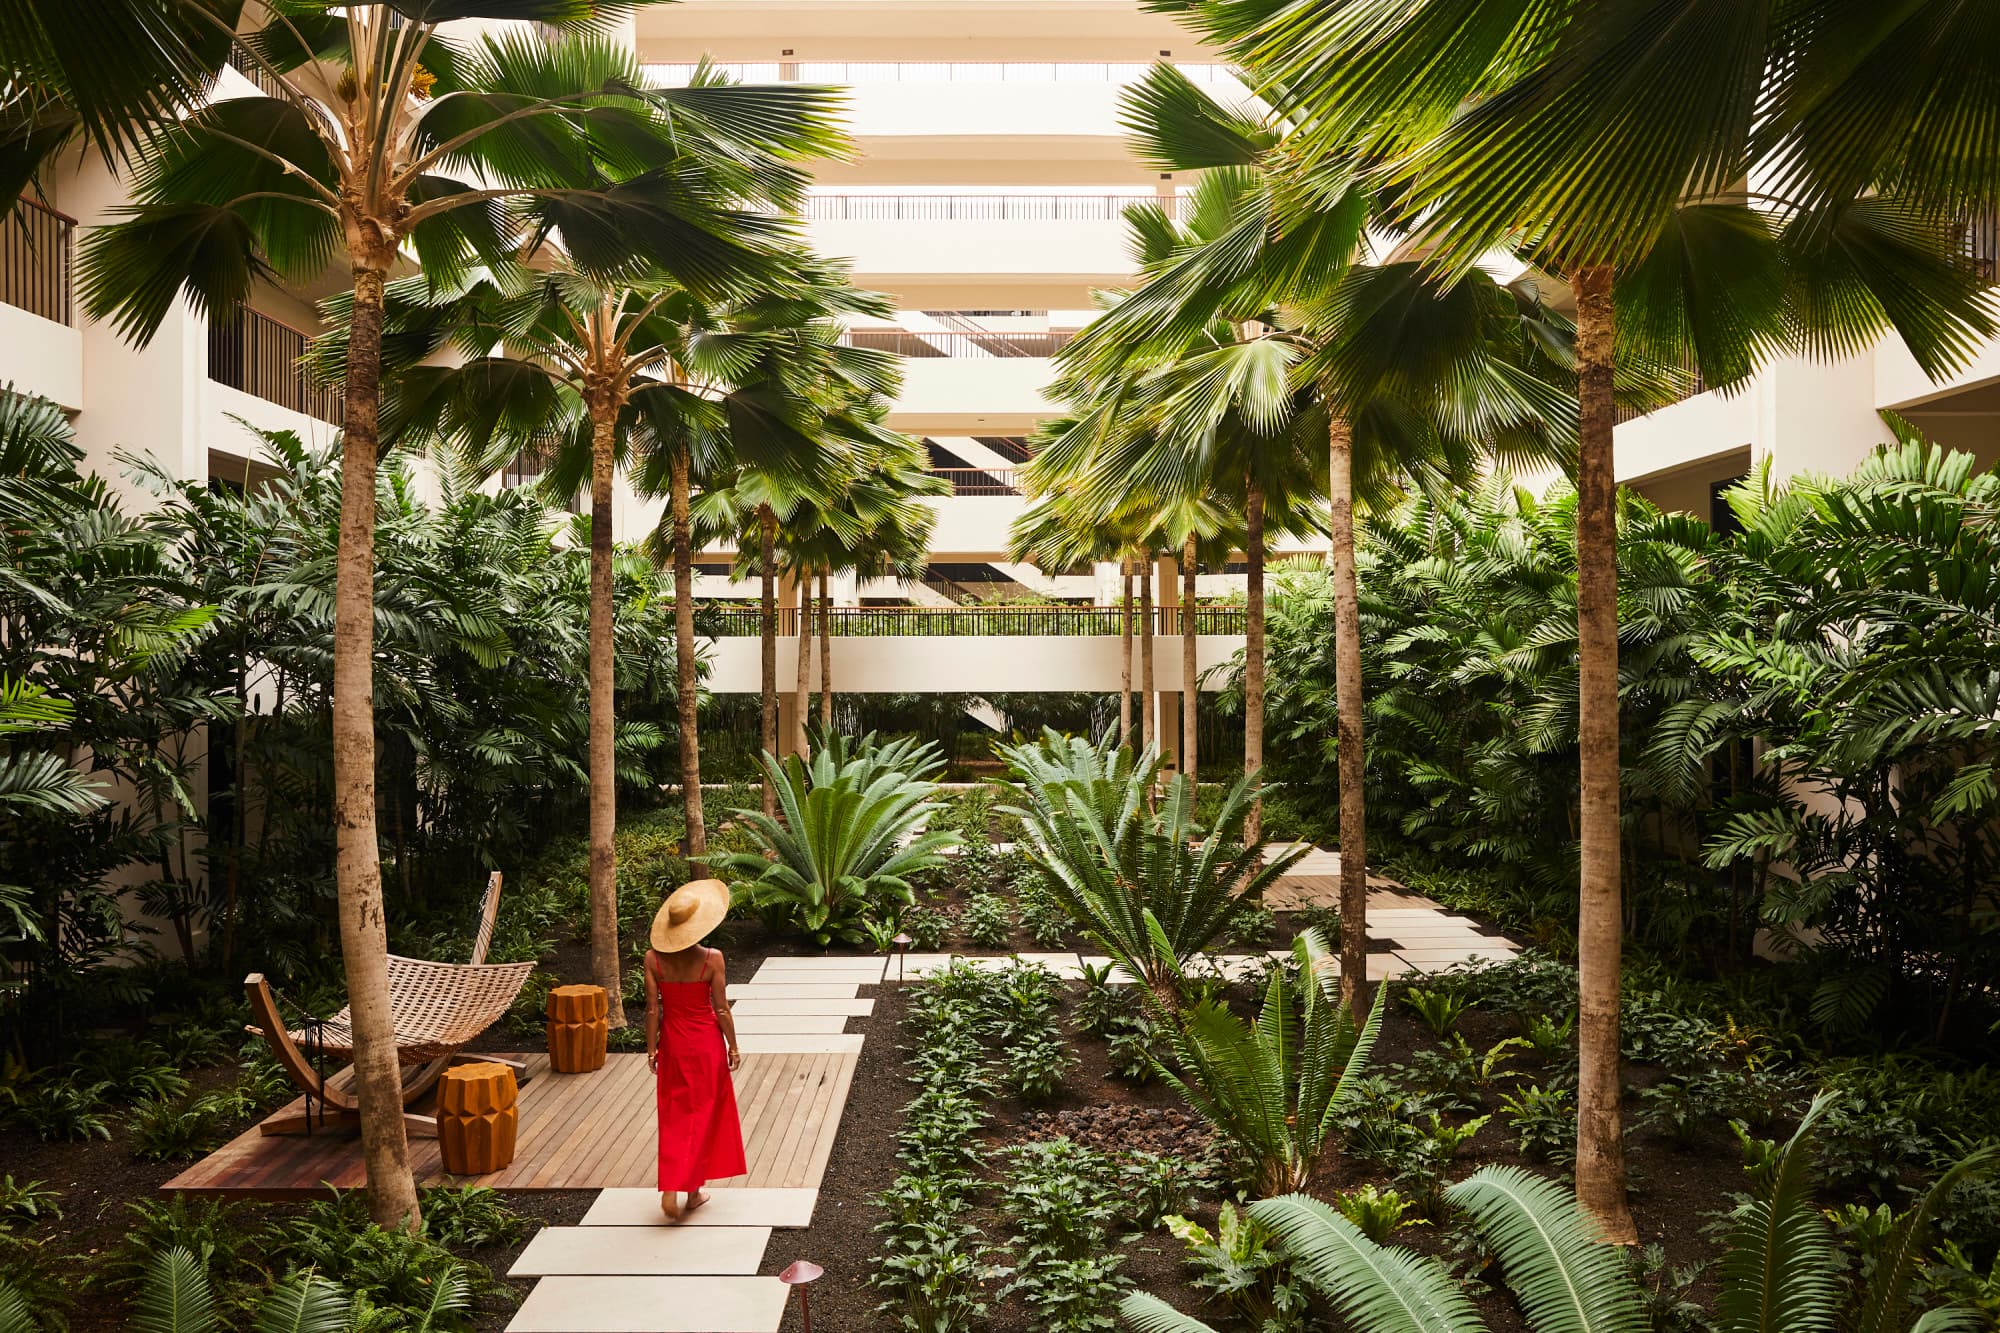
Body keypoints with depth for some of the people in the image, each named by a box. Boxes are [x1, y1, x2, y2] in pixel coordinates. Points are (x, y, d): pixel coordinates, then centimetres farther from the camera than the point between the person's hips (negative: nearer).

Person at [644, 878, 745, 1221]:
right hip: (705, 1042, -2)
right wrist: (733, 1046, 1)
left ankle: (670, 1191, 13)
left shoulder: (653, 958, -10)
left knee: (674, 1116, 16)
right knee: (701, 1115, 10)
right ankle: (692, 1191, 12)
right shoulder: (711, 958, -17)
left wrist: (651, 1049, 5)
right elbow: (721, 1008, -11)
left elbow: (652, 1009, -6)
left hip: (672, 1042, 3)